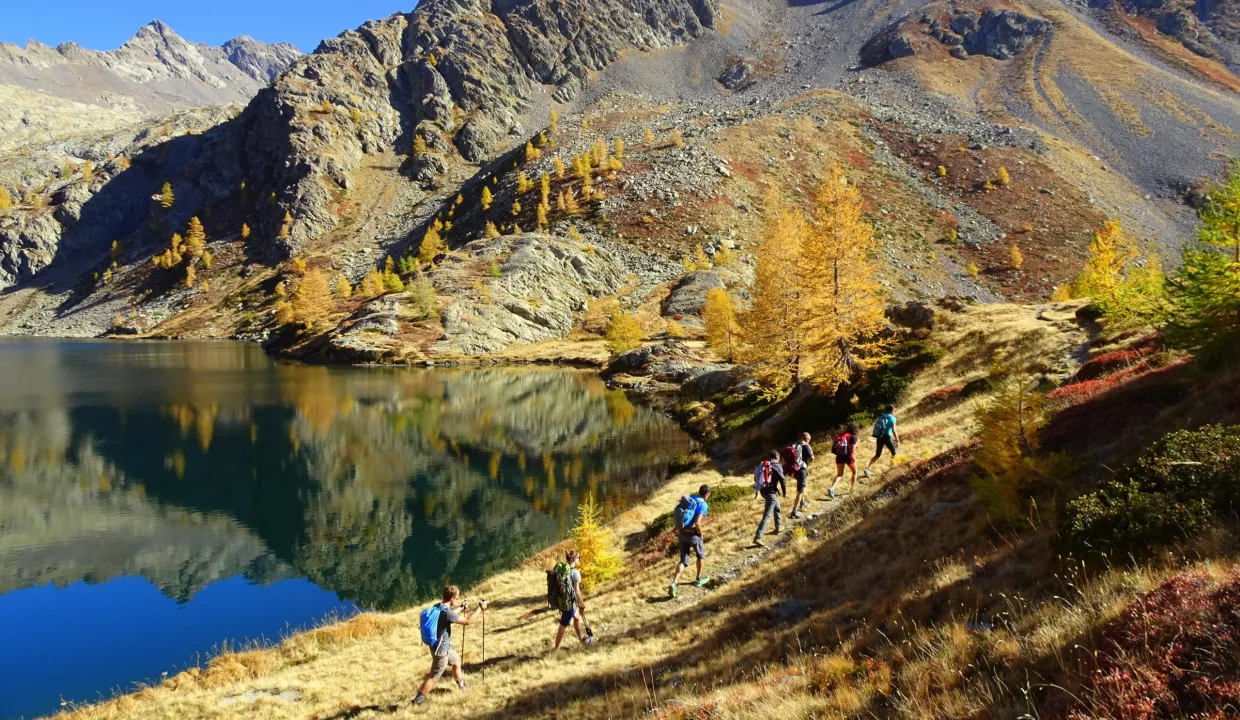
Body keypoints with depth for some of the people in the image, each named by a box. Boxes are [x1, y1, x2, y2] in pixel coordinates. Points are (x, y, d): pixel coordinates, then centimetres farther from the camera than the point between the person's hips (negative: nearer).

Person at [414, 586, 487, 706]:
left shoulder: (439, 606, -1)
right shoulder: (445, 611, -29)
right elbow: (467, 621, -25)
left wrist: (461, 608, 33)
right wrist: (480, 608, -17)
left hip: (445, 646, 10)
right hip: (441, 649, -10)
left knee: (456, 661, 30)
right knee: (434, 676, 0)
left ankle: (461, 685, 51)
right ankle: (418, 700, 7)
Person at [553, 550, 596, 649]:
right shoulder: (575, 572, -19)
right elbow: (577, 591, -17)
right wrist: (582, 605, -6)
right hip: (569, 602, -8)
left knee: (577, 617, 28)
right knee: (563, 626, 2)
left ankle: (581, 638, 45)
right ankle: (556, 649, 9)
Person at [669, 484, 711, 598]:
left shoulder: (688, 499, 10)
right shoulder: (703, 505, -13)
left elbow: (674, 514, 13)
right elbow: (697, 523, -24)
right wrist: (701, 534, -7)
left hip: (681, 533, 6)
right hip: (693, 534, -6)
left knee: (684, 560, 10)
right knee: (701, 554, 24)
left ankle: (674, 583, -9)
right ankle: (699, 579, 37)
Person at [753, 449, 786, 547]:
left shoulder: (763, 465, 12)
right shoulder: (777, 466, -7)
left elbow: (756, 477, 17)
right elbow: (782, 480, -13)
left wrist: (757, 490, 24)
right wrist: (784, 492, 0)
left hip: (763, 491, 8)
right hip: (771, 492, -8)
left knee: (777, 506, 32)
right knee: (766, 516, -11)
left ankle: (778, 527, 44)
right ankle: (757, 537, -20)